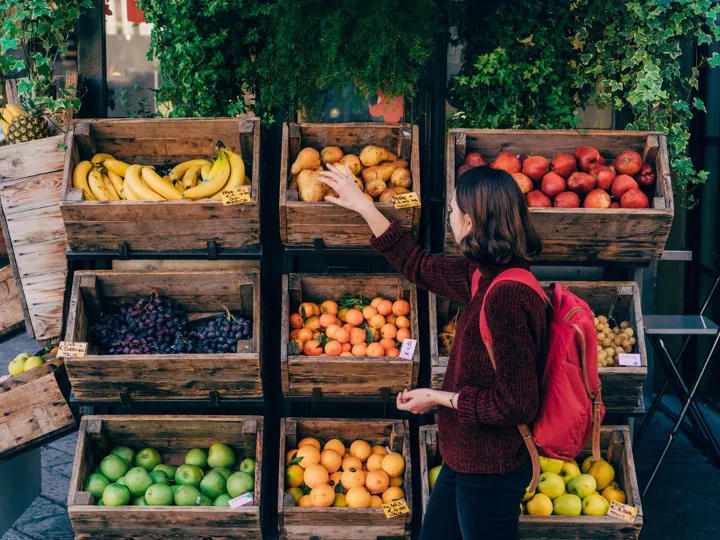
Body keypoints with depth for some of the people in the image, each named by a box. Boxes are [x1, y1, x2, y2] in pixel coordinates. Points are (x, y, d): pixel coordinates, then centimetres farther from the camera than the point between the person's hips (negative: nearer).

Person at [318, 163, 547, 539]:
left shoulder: (506, 296, -28)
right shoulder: (488, 277, 0)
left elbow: (517, 404, -27)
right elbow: (419, 266, 16)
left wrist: (440, 398, -15)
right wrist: (363, 206, 18)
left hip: (489, 471, -9)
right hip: (469, 460, 9)